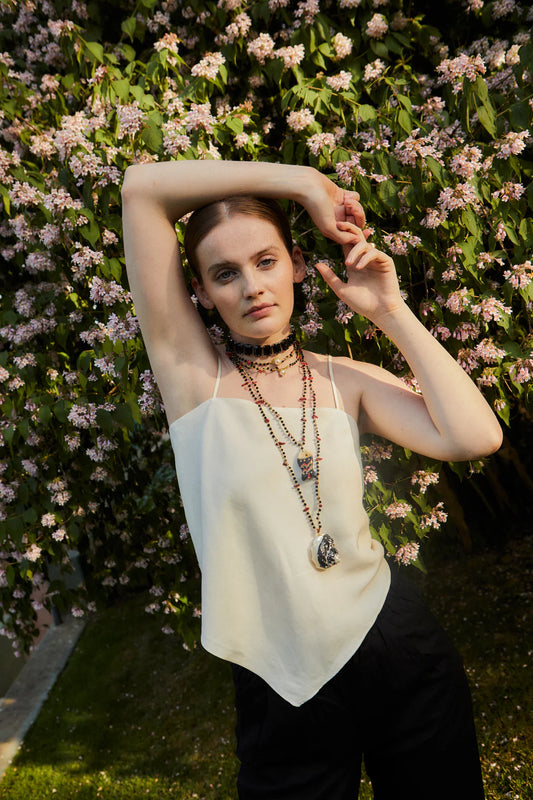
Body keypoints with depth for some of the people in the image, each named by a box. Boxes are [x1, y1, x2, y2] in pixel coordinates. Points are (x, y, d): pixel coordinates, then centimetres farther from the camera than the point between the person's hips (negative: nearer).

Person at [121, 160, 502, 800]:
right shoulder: (192, 373, -7)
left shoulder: (345, 380, 1)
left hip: (399, 647, 3)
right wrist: (303, 182, -9)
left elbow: (475, 437, -16)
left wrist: (389, 310, -9)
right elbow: (142, 187, -13)